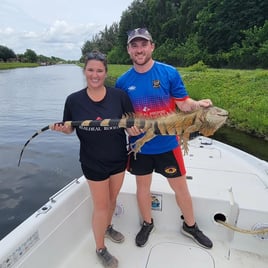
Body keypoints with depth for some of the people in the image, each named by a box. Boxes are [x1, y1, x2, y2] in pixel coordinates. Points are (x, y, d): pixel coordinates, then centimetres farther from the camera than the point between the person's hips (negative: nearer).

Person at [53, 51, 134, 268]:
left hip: (119, 158, 3)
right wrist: (62, 129, -22)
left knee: (112, 198, 22)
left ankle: (107, 227, 53)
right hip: (93, 162, -2)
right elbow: (69, 128, 0)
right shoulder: (74, 100, -10)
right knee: (101, 205, 7)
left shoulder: (119, 95, -10)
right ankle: (100, 249, 33)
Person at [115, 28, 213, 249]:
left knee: (180, 187, 12)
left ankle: (190, 226, 39)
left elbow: (183, 103, -6)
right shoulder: (123, 81, -2)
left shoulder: (170, 73, -8)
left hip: (167, 144, -1)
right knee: (143, 186, 18)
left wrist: (198, 104, -27)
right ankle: (147, 224, 44)